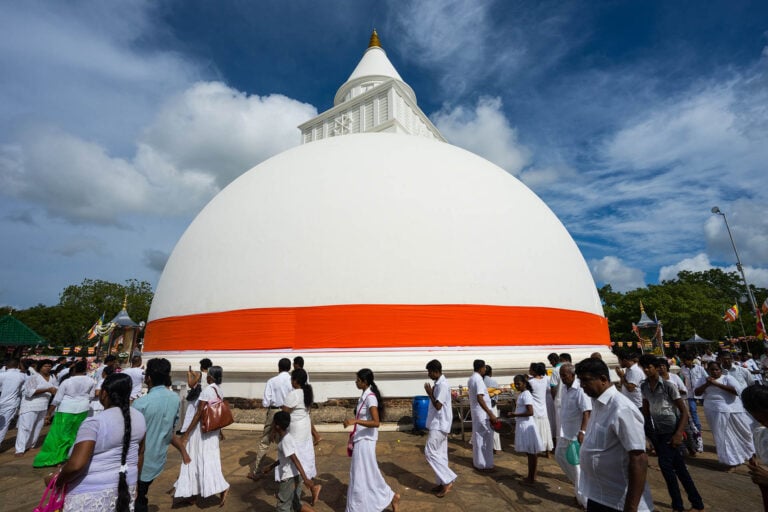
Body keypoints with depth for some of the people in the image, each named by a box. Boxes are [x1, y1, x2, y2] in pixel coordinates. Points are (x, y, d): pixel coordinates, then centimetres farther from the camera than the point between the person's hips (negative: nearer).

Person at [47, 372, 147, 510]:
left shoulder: (95, 422, -22)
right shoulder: (139, 417, -2)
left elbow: (77, 464, -27)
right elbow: (140, 450, 11)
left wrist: (57, 481, -9)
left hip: (93, 492, -5)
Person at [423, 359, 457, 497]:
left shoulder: (442, 385, -21)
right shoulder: (439, 384, 11)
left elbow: (438, 406, -23)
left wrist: (429, 393, -14)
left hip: (439, 425, -10)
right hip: (439, 424, 10)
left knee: (430, 452, -6)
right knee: (440, 453, 14)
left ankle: (448, 480, -1)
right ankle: (443, 483, 22)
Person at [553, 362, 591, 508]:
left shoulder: (580, 390, -21)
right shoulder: (564, 388, 4)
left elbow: (587, 412, -26)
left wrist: (582, 432, -35)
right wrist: (561, 429, 22)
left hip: (576, 434, -9)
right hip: (565, 432, 9)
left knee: (577, 463, 1)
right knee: (559, 455, 19)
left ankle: (582, 498, 16)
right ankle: (577, 483, 38)